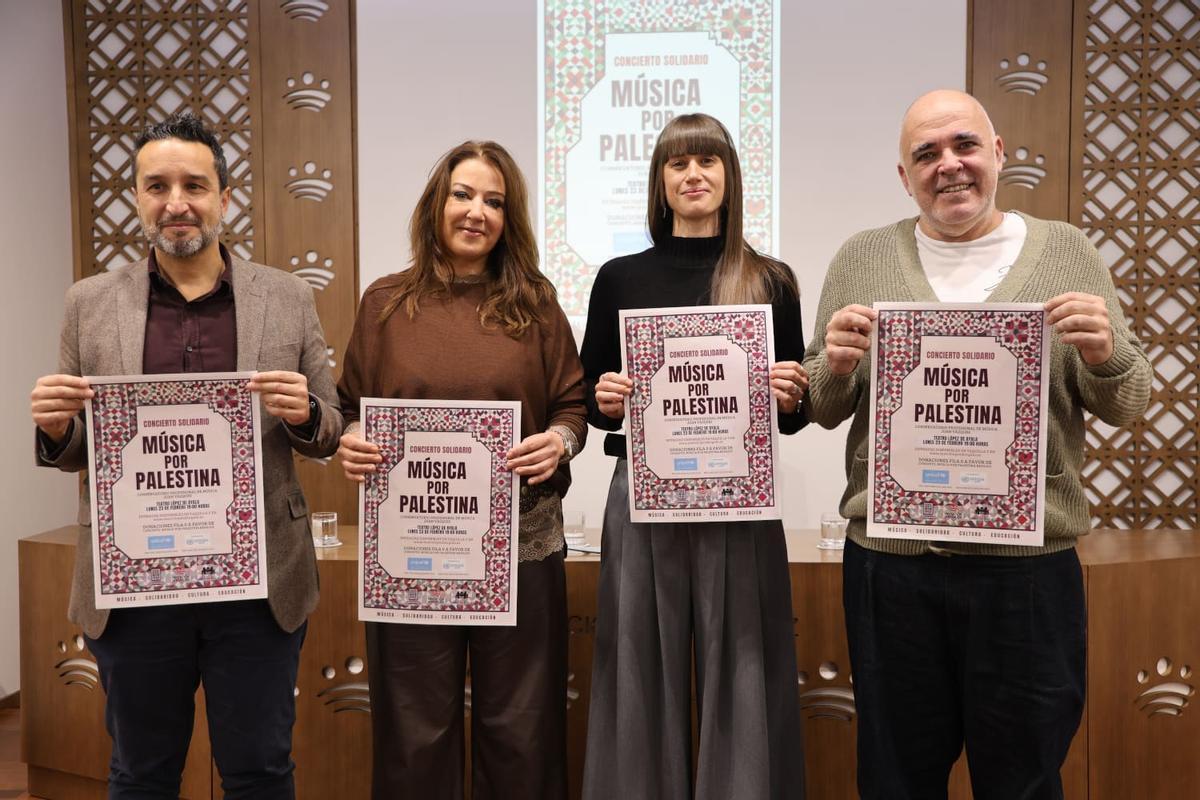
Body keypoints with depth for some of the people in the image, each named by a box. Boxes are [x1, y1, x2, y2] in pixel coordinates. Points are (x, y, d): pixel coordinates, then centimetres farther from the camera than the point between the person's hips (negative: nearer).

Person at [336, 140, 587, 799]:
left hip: (521, 543, 0)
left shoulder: (534, 303, 5)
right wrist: (347, 443, -11)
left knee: (519, 727, 10)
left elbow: (573, 403, 7)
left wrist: (561, 441, -14)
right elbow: (350, 408, 10)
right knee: (416, 729, 10)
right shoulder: (386, 302, 6)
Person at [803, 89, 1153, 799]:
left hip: (1030, 568, 0)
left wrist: (1106, 353, -16)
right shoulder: (862, 259, 6)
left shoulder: (1067, 251, 5)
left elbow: (1126, 406, 5)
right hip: (890, 564, 1)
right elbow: (824, 411, 6)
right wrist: (836, 365, -15)